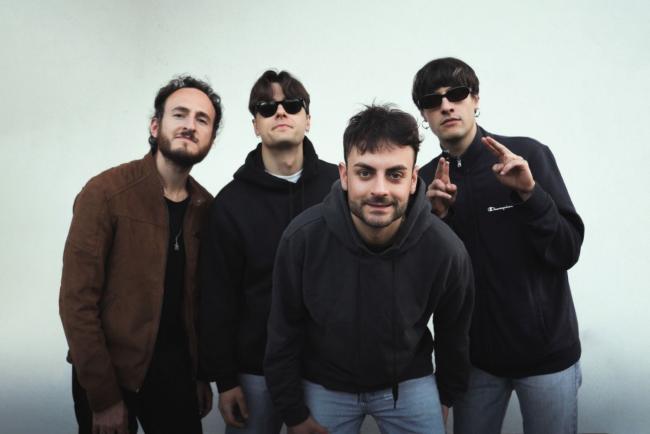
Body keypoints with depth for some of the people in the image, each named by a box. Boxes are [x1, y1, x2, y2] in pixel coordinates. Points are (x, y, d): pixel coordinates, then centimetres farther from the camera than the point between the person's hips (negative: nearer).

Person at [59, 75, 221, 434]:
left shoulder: (206, 207, 0)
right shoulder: (105, 192, -14)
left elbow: (201, 299, 8)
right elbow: (77, 301, -15)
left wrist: (202, 374, 8)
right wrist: (103, 397, -15)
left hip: (176, 366, 4)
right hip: (111, 371, -3)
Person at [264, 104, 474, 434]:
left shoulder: (444, 248, -21)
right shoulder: (303, 237, -24)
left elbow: (453, 333, -2)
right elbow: (284, 334, -10)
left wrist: (447, 395, 10)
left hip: (410, 384, 1)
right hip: (324, 386, 0)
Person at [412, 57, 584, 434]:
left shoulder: (529, 154, -10)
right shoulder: (427, 179, -1)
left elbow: (567, 251, -12)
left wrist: (529, 193, -26)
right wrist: (435, 217, -17)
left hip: (547, 350, -2)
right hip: (476, 353, 3)